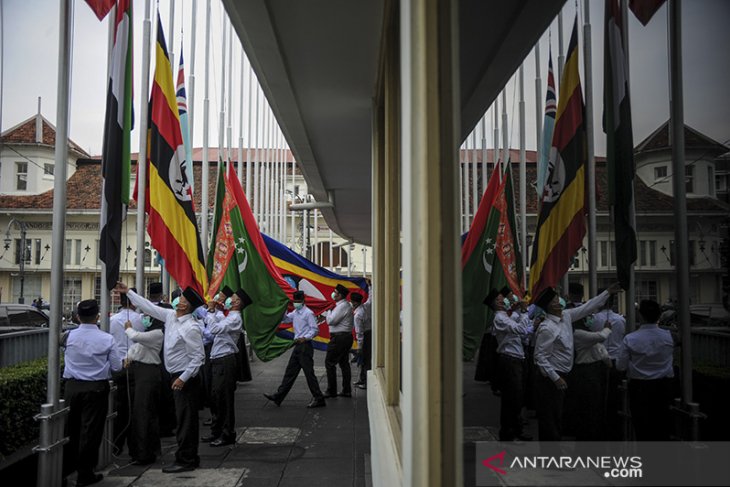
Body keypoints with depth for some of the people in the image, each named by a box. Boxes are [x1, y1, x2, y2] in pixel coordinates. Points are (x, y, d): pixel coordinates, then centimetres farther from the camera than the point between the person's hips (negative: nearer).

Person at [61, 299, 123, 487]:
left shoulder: (69, 336, -6)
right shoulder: (107, 339, -12)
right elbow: (117, 367, -7)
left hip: (72, 387, 3)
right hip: (96, 388, -3)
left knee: (70, 429, 17)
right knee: (90, 430, 6)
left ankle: (63, 470, 30)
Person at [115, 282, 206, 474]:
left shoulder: (190, 328, -21)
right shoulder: (170, 316, 4)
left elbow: (198, 357, -19)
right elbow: (150, 307, 14)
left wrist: (183, 378, -20)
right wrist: (128, 292, 17)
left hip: (186, 378, -9)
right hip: (177, 376, 9)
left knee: (185, 420, -1)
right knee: (184, 419, 15)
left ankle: (185, 461, 8)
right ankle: (190, 458, 26)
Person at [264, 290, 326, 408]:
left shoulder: (308, 313, -12)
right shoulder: (295, 312, 13)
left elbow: (315, 329, -14)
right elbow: (284, 319, 23)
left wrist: (305, 338, -27)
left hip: (305, 346, -8)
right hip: (297, 346, 8)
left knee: (309, 373, -4)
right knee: (290, 372, 12)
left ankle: (318, 399, 4)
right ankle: (278, 396, 18)